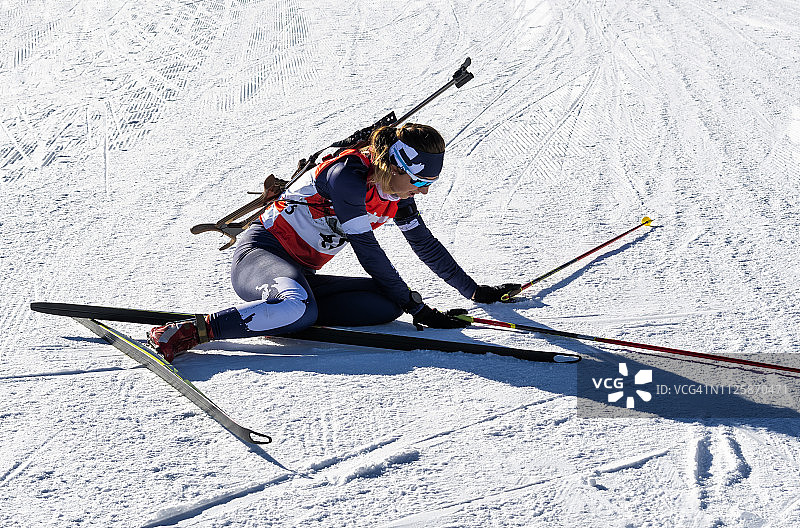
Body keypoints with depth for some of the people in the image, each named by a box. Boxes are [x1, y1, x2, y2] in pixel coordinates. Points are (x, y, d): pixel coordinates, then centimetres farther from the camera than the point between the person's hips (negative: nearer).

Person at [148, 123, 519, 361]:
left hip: (302, 276, 8)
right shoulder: (348, 176, -19)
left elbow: (426, 245, 20)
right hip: (259, 254, -8)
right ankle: (191, 332, -33)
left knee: (387, 304, -13)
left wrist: (474, 291, 24)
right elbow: (367, 251, -19)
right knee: (298, 306, -42)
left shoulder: (397, 197, 6)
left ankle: (285, 314, -15)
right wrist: (415, 306, -16)